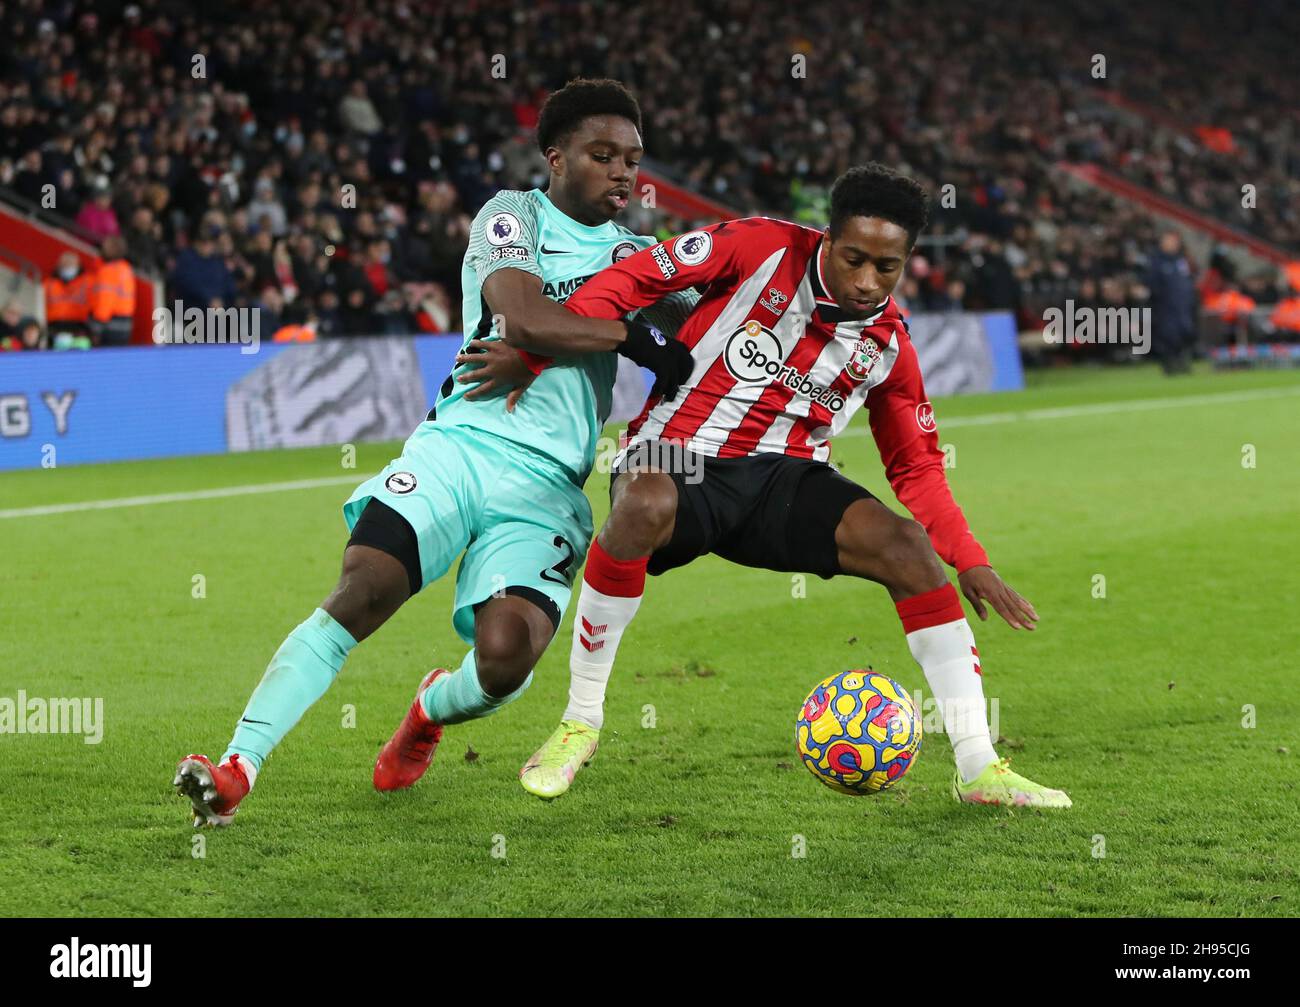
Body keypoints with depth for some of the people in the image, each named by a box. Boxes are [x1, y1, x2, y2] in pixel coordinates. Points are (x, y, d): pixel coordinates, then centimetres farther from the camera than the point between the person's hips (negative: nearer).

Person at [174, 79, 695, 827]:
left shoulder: (639, 257, 19)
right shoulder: (513, 216, 5)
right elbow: (524, 317, -12)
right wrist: (637, 337, -7)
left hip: (545, 486, 3)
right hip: (460, 445, -3)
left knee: (507, 657, -19)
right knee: (361, 593, -24)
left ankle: (433, 710, 17)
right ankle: (239, 766, -21)